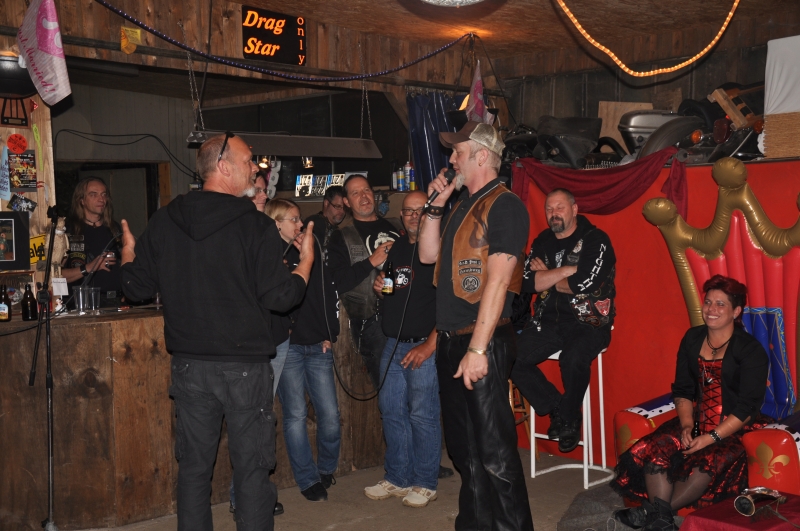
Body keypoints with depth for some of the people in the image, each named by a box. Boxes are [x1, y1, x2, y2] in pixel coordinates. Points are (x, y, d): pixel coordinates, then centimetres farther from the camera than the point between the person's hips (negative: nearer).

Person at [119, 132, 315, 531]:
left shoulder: (164, 221, 0)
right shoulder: (255, 225, -12)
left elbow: (136, 287, 5)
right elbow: (281, 297, -12)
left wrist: (128, 253, 26)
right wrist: (306, 262, 6)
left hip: (189, 364, 4)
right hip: (245, 365, -4)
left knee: (193, 466, 14)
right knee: (252, 468, 6)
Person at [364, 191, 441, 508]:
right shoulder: (395, 247, 16)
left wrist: (430, 345, -18)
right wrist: (379, 287, 4)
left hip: (424, 345, -7)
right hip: (393, 344, 7)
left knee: (423, 415, -2)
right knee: (391, 410, 10)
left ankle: (425, 483, 11)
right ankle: (398, 478, 23)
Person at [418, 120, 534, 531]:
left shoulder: (504, 205, -11)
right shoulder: (463, 205, 17)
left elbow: (498, 280, -19)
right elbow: (428, 254, 18)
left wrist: (478, 348, -23)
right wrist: (436, 205, 8)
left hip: (483, 343, -9)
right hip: (451, 342, 9)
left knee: (493, 451, -4)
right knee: (462, 446, 17)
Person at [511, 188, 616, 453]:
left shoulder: (595, 240, -5)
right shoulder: (542, 242, 11)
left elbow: (583, 284, -18)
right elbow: (528, 283, -2)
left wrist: (547, 277, -4)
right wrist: (569, 270, -11)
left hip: (589, 322, -5)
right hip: (548, 321, 5)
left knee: (573, 359, -35)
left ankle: (570, 419, -7)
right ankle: (555, 408, 3)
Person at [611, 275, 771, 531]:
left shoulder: (750, 350, -8)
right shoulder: (692, 339, 9)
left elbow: (747, 407, -14)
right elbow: (682, 390, 10)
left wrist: (711, 438, -22)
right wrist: (687, 425, -8)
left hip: (737, 429, -5)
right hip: (700, 420, 5)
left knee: (708, 460, -35)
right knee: (657, 448, -24)